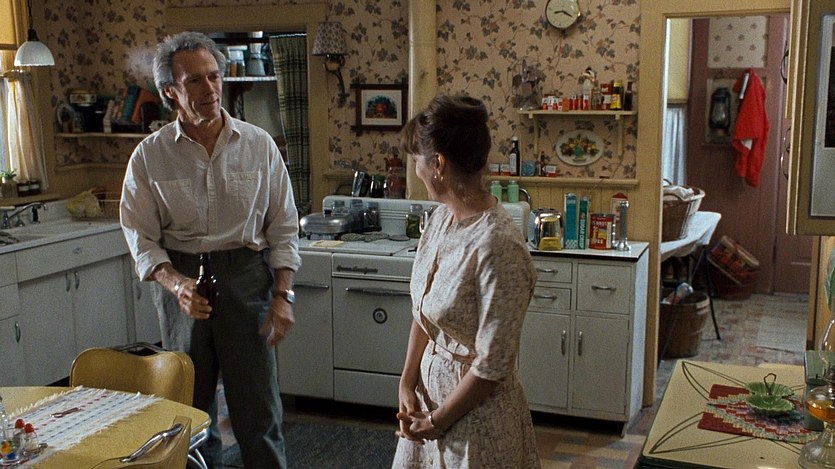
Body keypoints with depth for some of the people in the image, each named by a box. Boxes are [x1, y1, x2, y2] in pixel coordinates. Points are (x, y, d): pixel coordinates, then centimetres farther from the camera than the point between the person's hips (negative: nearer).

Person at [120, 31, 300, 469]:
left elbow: (283, 227, 2)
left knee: (257, 400, 3)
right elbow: (140, 235, 0)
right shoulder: (149, 155, -1)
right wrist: (175, 283, -17)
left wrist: (282, 295, -6)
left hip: (247, 276, 0)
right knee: (190, 402, 13)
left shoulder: (258, 144, -1)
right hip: (181, 278, 1)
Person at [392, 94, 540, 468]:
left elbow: (493, 366, -23)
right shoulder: (441, 218, -3)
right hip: (431, 387, 7)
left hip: (477, 409, -7)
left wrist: (438, 420, -13)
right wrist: (408, 381, -3)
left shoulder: (497, 247, -28)